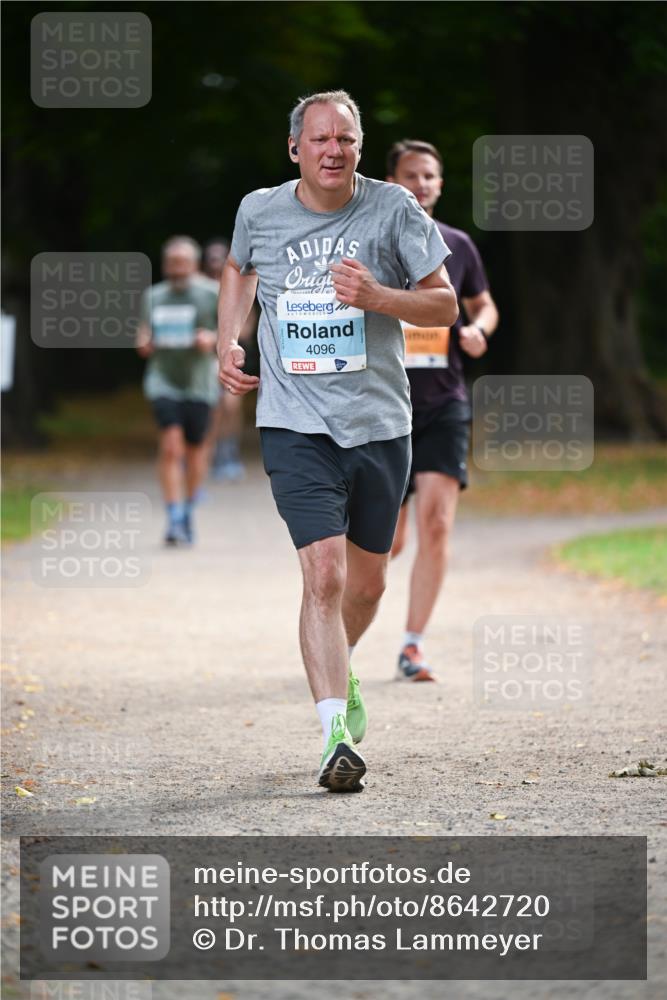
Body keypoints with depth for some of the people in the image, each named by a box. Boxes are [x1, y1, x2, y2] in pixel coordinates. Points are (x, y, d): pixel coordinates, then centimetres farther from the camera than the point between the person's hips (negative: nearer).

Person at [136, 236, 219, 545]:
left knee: (195, 449, 7)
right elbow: (143, 336, 16)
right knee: (171, 446, -15)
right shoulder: (153, 297, 8)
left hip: (199, 383, 0)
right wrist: (143, 343, -8)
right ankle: (174, 519, -16)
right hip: (163, 380, 0)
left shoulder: (210, 296, 1)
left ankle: (188, 511, 31)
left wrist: (212, 339, -16)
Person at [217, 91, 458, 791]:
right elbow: (239, 269, 24)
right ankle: (336, 733, -21)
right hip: (295, 425, -2)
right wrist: (228, 344, 9)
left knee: (367, 582, 14)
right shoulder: (259, 211, 0)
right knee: (324, 573, -18)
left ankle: (338, 670, 46)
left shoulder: (393, 209, -4)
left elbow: (445, 304, 0)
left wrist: (377, 297, -18)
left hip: (379, 424, 2)